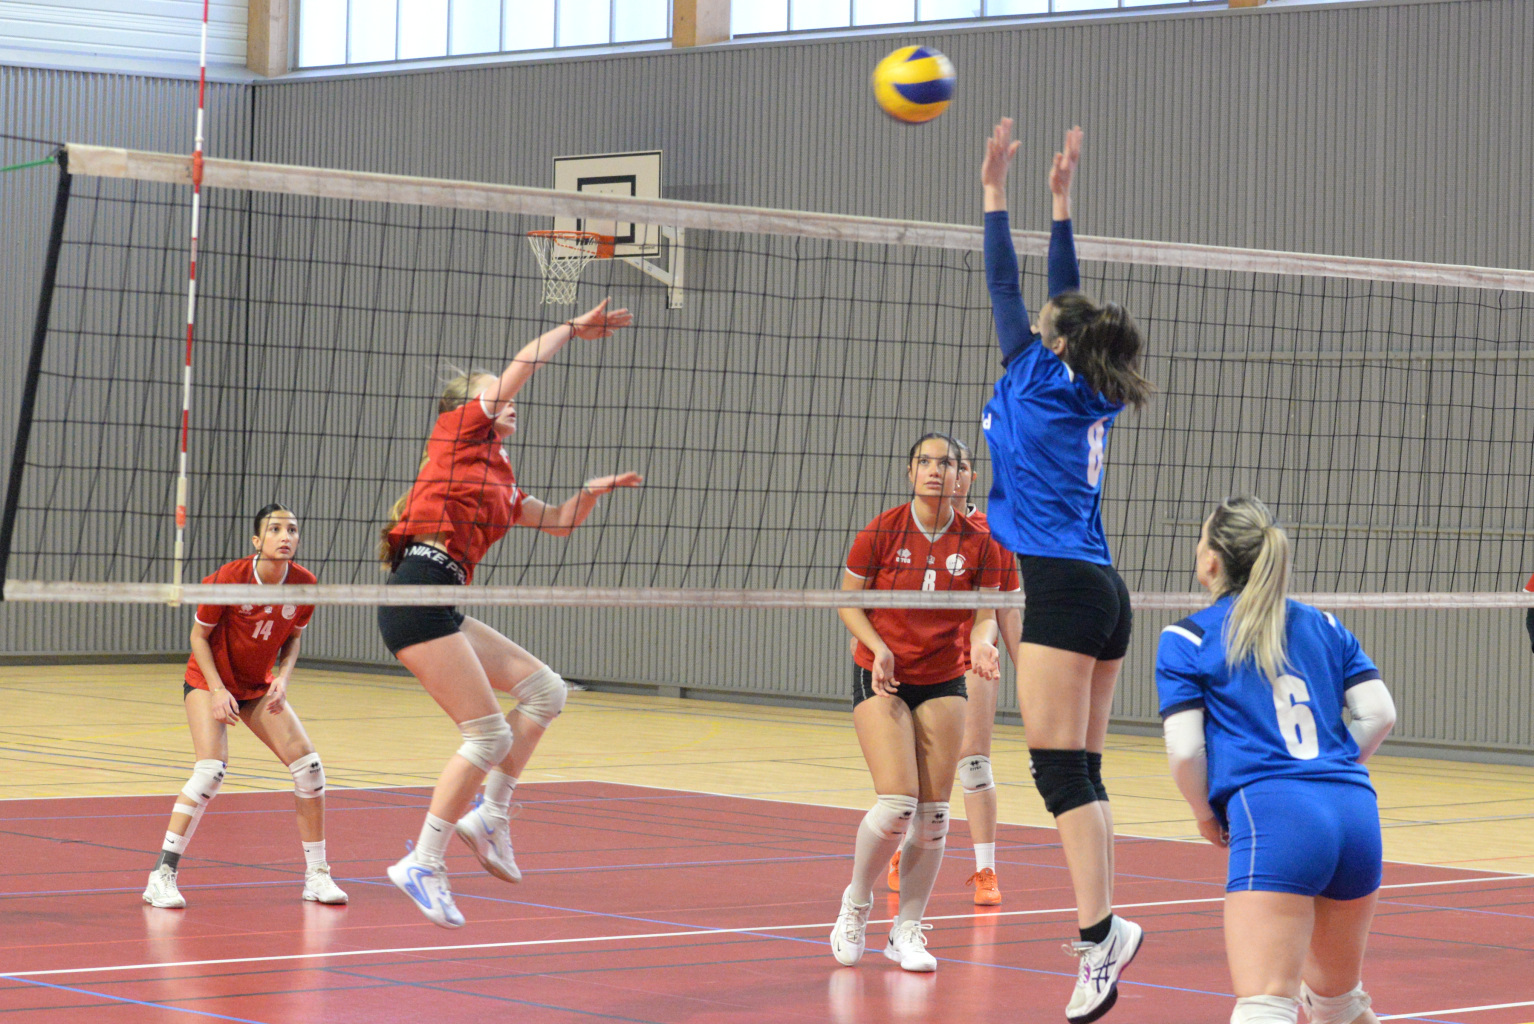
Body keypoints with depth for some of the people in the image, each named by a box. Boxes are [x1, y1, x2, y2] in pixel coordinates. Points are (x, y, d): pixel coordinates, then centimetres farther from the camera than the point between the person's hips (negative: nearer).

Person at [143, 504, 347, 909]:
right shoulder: (229, 578, -22)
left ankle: (317, 875, 4)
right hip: (208, 680, -4)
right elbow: (199, 636, -11)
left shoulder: (304, 585, -11)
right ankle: (162, 876, -20)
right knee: (211, 769, -25)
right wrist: (217, 689, -20)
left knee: (307, 764, -10)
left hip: (259, 688, 5)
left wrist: (282, 678, -12)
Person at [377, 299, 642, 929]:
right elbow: (519, 369, 1)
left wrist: (592, 491, 16)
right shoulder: (458, 430, 5)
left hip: (441, 610, 9)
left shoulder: (500, 480, 26)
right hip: (417, 596, -9)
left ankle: (489, 817, 10)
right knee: (489, 733, -10)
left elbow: (559, 522, 34)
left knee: (544, 689, 9)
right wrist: (573, 329, 12)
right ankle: (424, 863, -6)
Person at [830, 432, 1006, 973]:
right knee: (896, 805, -16)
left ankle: (906, 931, 13)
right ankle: (855, 901, 10)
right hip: (880, 679, -3)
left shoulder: (978, 544, -4)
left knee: (933, 815, -1)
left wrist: (982, 644, -20)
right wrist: (878, 646, -18)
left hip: (943, 682, 3)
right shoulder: (881, 532, -9)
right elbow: (848, 603, -1)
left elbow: (984, 616, 2)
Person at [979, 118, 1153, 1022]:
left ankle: (1101, 934, -21)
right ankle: (1103, 932, 6)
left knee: (1059, 767, -12)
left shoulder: (1040, 382, -2)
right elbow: (1070, 302, 26)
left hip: (1062, 589, -8)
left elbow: (1008, 290, 2)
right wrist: (1061, 200, 31)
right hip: (1102, 592, 8)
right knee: (1082, 770, 9)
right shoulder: (1091, 399, 15)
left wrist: (997, 191, 9)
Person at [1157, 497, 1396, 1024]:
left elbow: (1184, 750, -2)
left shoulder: (1187, 640, 6)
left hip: (1273, 813, -6)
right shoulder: (1322, 625, 20)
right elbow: (1380, 713, 11)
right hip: (1356, 810, 6)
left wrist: (1206, 816, 15)